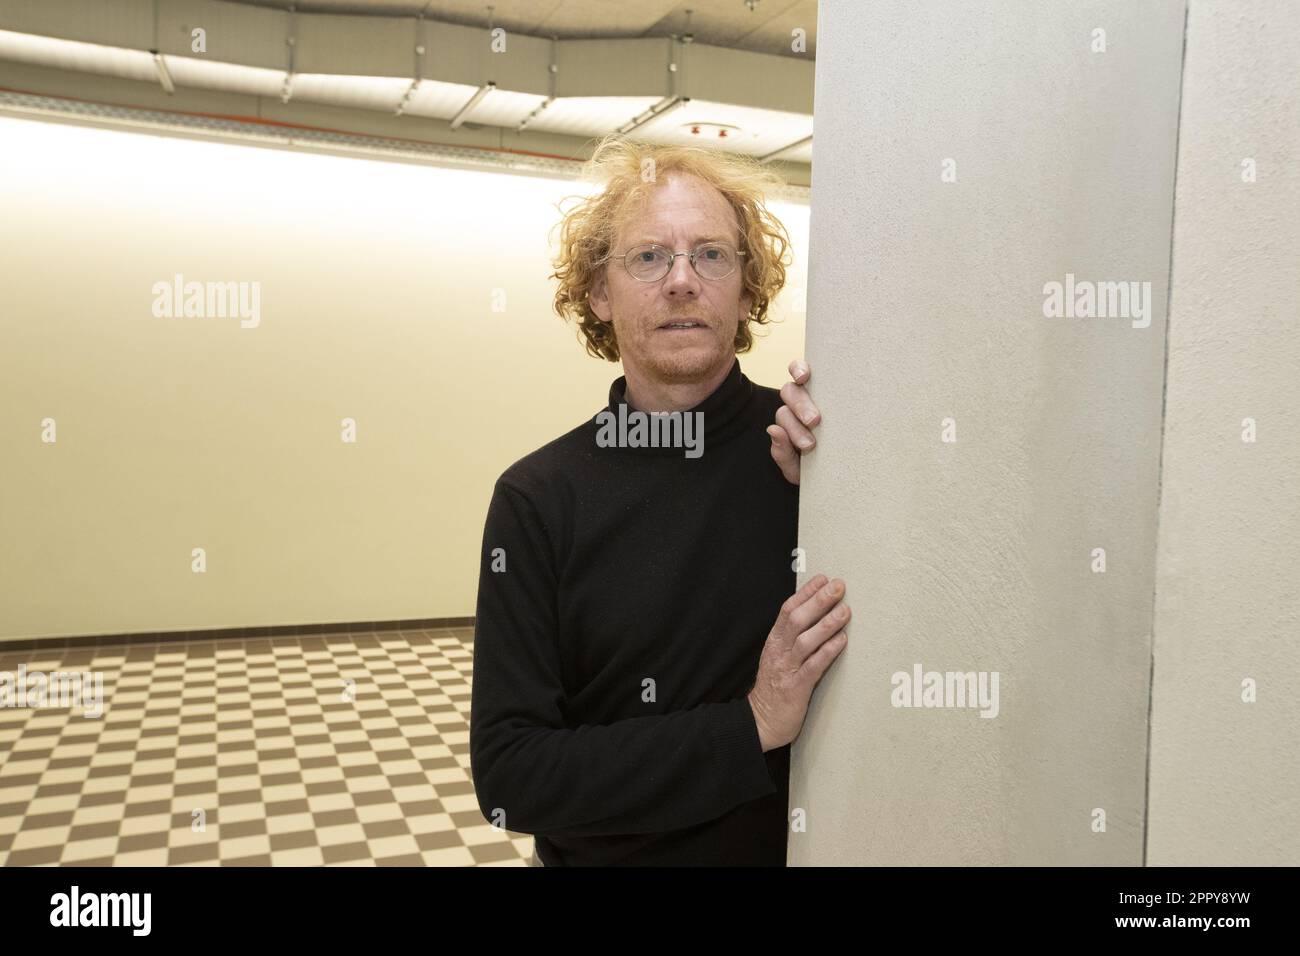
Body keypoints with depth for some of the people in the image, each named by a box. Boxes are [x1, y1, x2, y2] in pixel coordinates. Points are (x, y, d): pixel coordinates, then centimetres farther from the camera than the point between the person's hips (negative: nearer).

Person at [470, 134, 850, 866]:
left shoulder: (822, 451, -13)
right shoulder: (540, 499, -15)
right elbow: (509, 776, -16)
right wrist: (750, 728, -23)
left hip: (804, 842, 1)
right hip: (608, 852, -1)